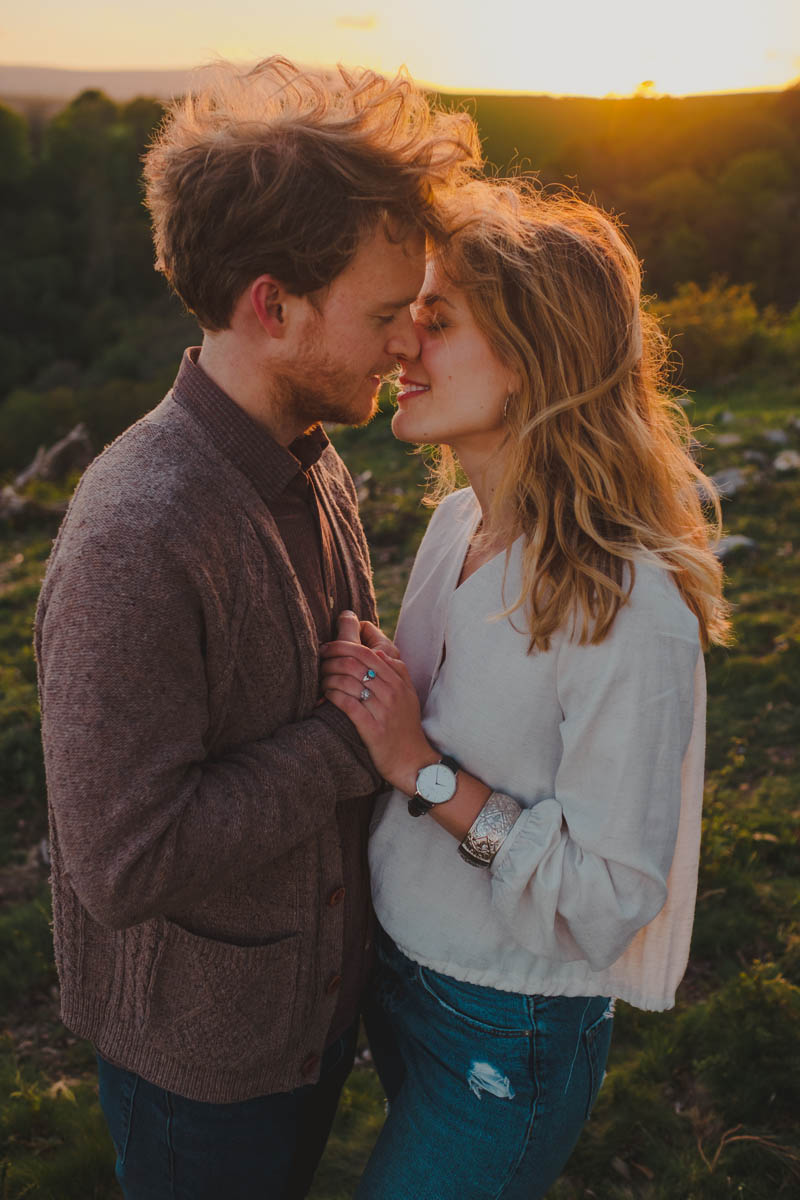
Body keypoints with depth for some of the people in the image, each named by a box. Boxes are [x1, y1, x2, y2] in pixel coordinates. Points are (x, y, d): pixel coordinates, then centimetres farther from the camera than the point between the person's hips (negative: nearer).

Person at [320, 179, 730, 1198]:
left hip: (510, 1037, -7)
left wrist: (422, 766, -27)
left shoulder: (633, 609, -29)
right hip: (394, 962, 7)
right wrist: (373, 709, -11)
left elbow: (609, 901, -24)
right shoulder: (460, 520, -5)